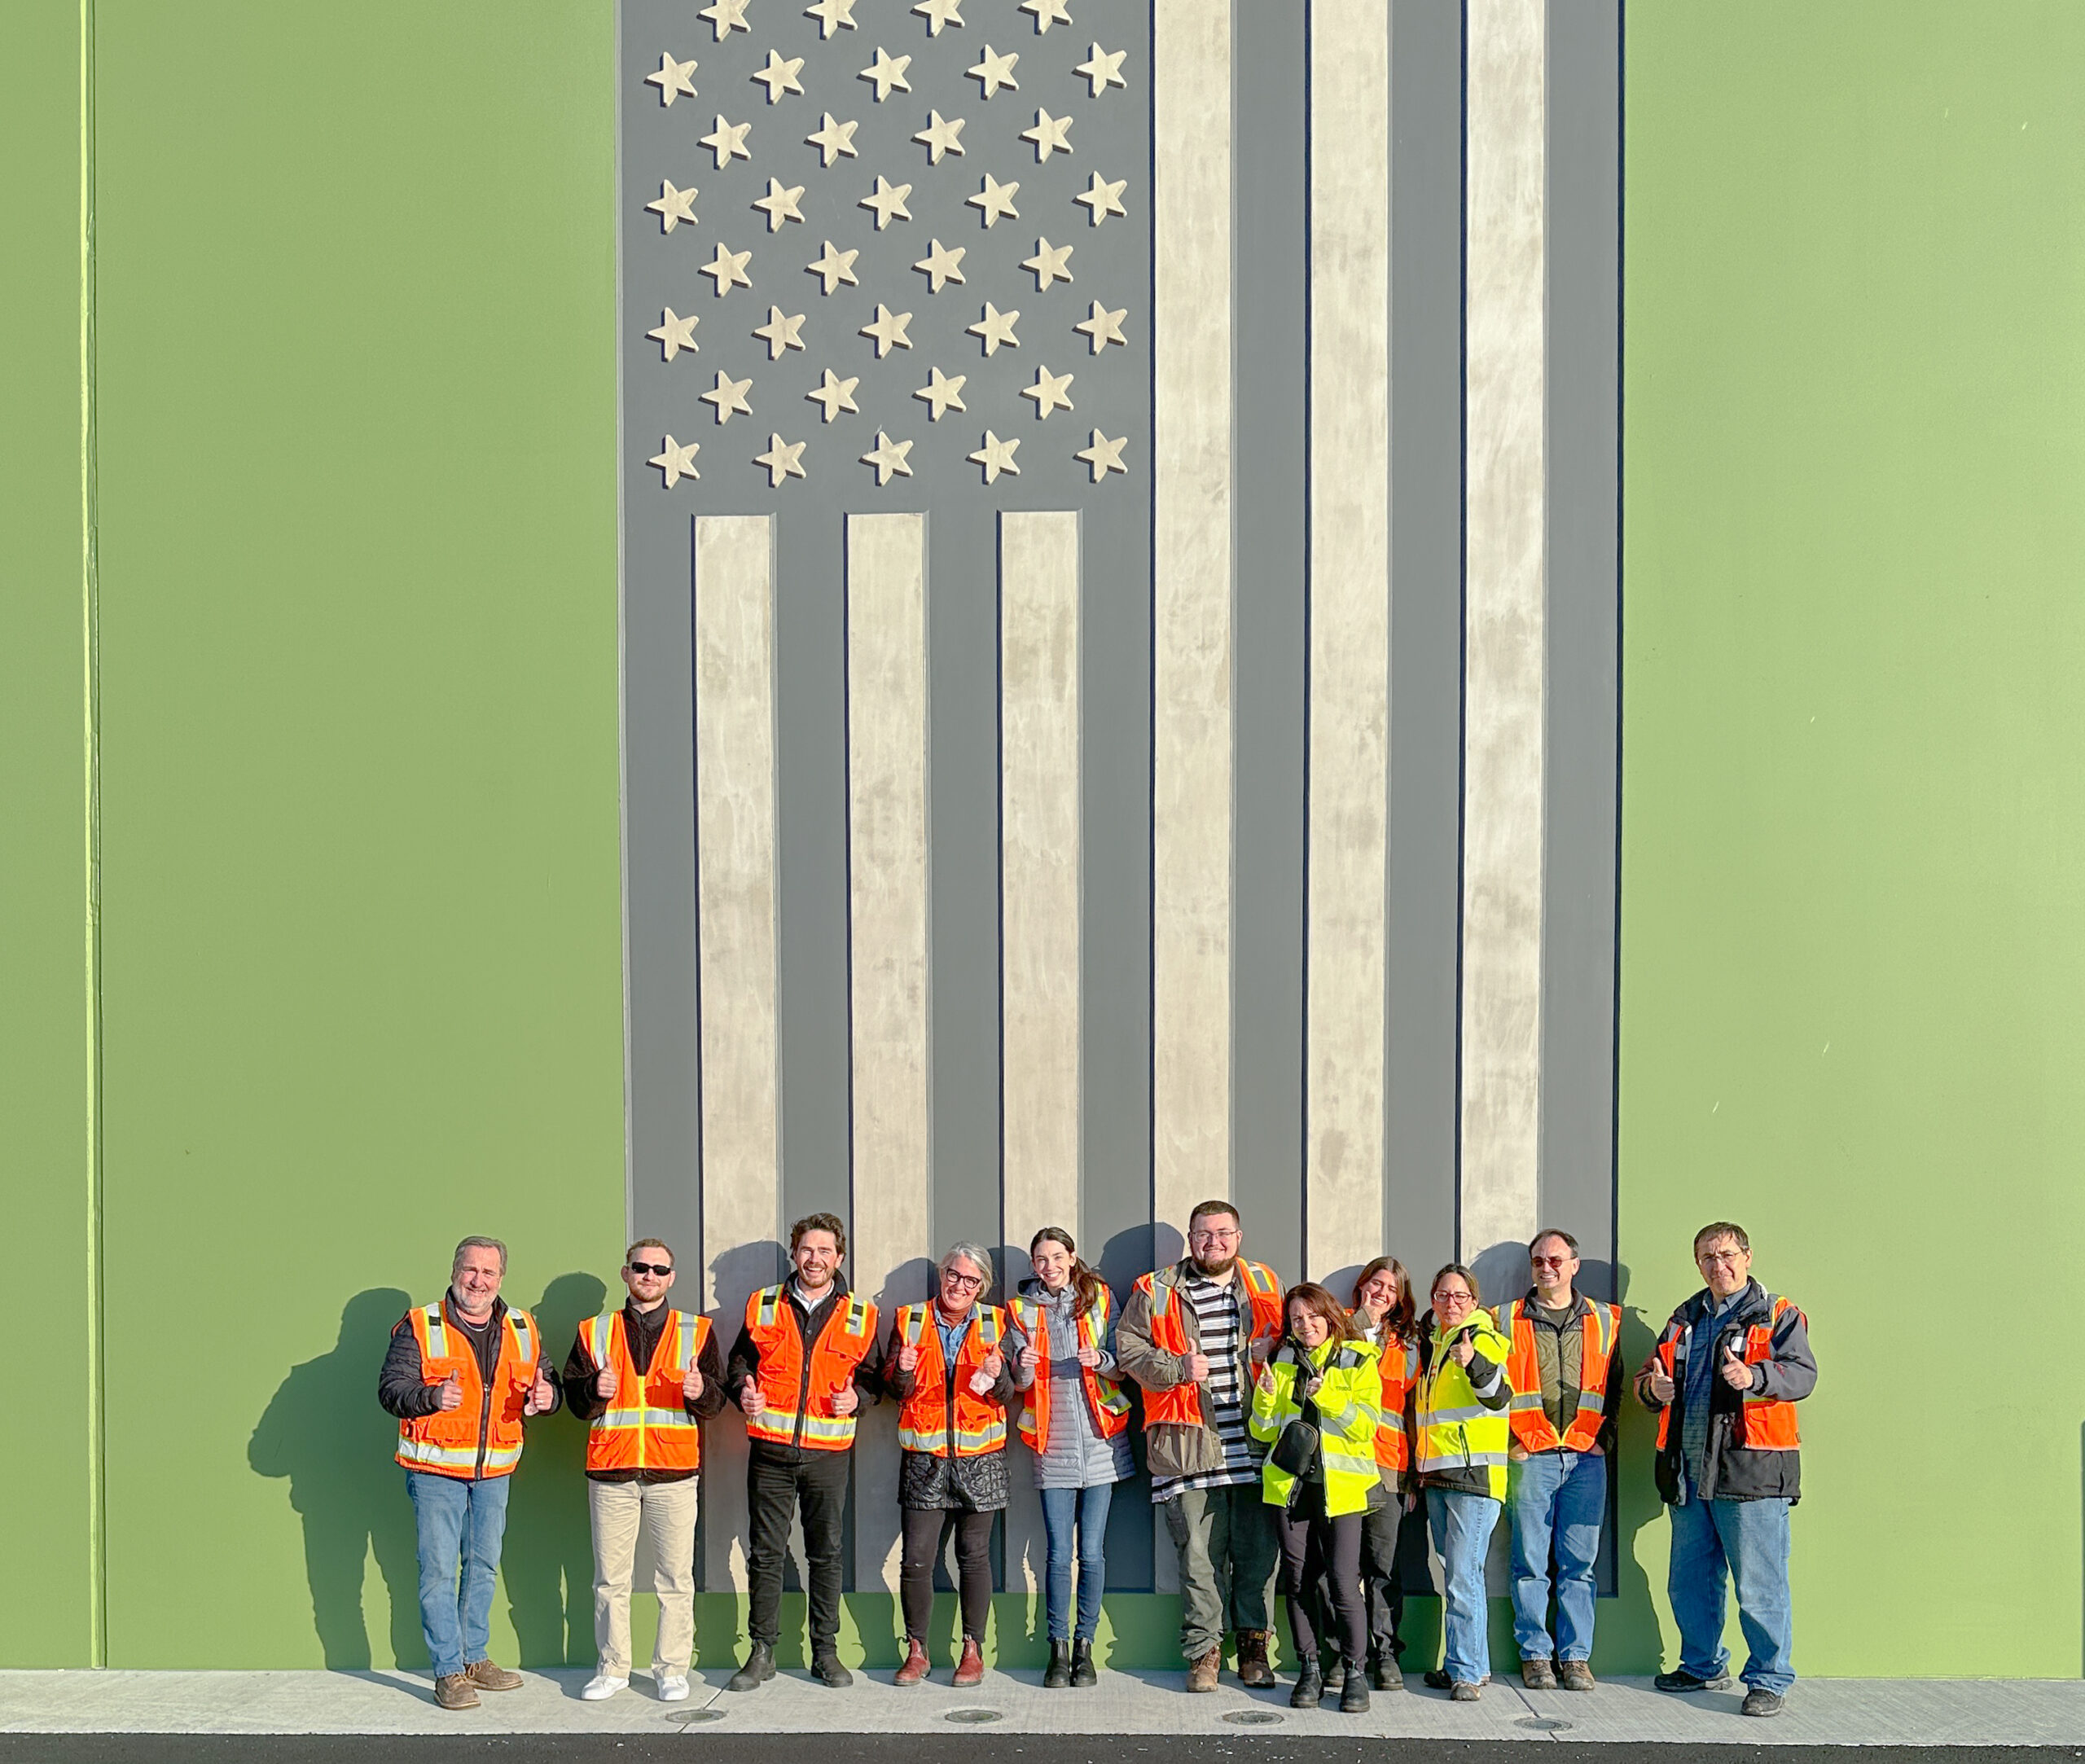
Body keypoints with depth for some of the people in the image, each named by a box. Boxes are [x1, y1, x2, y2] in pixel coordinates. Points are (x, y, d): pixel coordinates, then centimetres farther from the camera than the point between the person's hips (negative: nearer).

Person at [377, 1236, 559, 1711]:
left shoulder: (522, 1329, 8)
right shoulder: (419, 1326, -5)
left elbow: (545, 1385, 16)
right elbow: (390, 1388, -10)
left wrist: (545, 1397, -8)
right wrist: (432, 1397, -29)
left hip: (494, 1471, 5)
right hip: (435, 1469, -4)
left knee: (484, 1566, 14)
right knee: (439, 1570, -5)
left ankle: (474, 1658, 27)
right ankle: (448, 1672, 3)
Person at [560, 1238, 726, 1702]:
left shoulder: (696, 1331, 8)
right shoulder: (594, 1332, 11)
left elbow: (716, 1399, 4)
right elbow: (575, 1398, 10)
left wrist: (700, 1392, -18)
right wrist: (595, 1391, -12)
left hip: (674, 1472, -1)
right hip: (610, 1472, 1)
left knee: (675, 1578, 2)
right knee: (610, 1578, 8)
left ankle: (672, 1669, 13)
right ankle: (612, 1668, 20)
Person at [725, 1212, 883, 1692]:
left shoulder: (859, 1315, 6)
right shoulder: (763, 1306, 7)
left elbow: (871, 1374, 13)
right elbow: (740, 1360, 15)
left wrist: (857, 1396, -7)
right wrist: (743, 1391, -4)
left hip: (829, 1452, 0)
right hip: (770, 1449, 0)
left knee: (826, 1554, 6)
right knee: (766, 1553, 5)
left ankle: (826, 1652, 17)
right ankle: (762, 1652, 15)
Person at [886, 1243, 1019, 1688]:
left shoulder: (994, 1324, 6)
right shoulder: (910, 1321, 6)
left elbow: (1006, 1396, 4)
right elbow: (896, 1391, 5)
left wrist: (997, 1377, -18)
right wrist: (904, 1372, -17)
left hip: (980, 1457, 0)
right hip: (924, 1458, 0)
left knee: (974, 1555, 4)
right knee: (916, 1558, -3)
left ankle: (973, 1650, 16)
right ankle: (916, 1650, 12)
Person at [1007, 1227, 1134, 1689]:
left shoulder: (1100, 1298, 5)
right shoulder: (1023, 1309, 9)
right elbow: (1019, 1383, 5)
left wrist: (1100, 1361, -16)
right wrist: (1022, 1367, -17)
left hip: (1100, 1441, -1)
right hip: (1053, 1444, 1)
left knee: (1092, 1552, 0)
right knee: (1059, 1554, -3)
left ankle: (1085, 1646, 12)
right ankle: (1058, 1649, 8)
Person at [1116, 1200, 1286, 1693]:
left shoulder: (1265, 1285, 13)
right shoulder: (1157, 1291, 6)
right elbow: (1129, 1347, 2)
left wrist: (1272, 1352, 2)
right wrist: (1179, 1368, -11)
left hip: (1253, 1442, 2)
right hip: (1190, 1443, -2)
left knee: (1257, 1549, 4)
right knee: (1199, 1554, 1)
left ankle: (1253, 1642, 20)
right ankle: (1203, 1649, 13)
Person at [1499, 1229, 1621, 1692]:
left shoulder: (1604, 1321, 11)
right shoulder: (1508, 1322, 6)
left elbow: (1614, 1386, 16)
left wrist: (1603, 1437, 6)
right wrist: (1508, 1442, 0)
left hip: (1586, 1459, 1)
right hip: (1530, 1458, -1)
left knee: (1579, 1563, 3)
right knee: (1530, 1562, 0)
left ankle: (1576, 1655, 12)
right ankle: (1535, 1654, 10)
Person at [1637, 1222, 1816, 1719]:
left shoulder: (1777, 1315, 2)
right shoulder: (1683, 1320, 19)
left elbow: (1802, 1374, -11)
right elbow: (1649, 1374, 23)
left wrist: (1754, 1376, -30)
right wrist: (1653, 1386, -2)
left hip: (1750, 1470, -6)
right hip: (1689, 1472, 6)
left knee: (1759, 1584, -5)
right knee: (1689, 1580, 14)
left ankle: (1770, 1679, 7)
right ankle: (1703, 1666, 29)